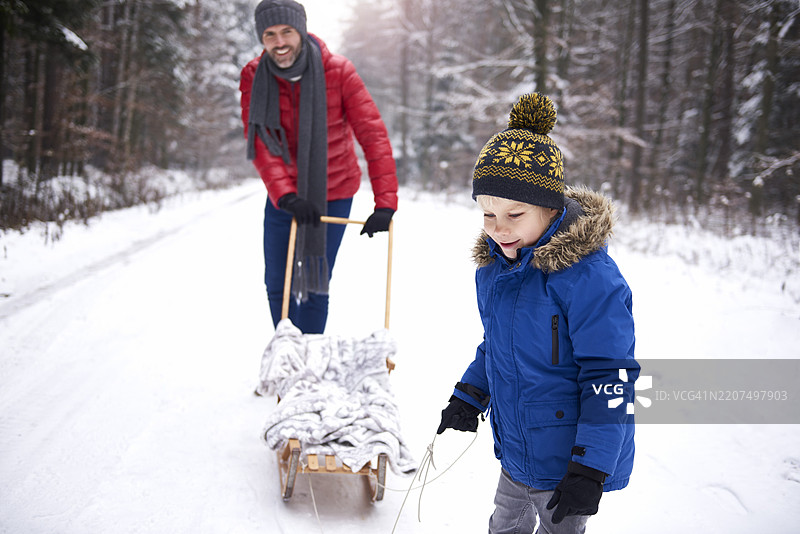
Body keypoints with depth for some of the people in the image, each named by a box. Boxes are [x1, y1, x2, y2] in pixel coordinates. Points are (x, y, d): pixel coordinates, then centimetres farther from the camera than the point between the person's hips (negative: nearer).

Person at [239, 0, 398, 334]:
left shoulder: (339, 72, -19)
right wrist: (285, 196, -34)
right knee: (277, 284, 11)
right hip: (283, 196, 3)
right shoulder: (254, 77, -12)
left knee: (314, 286, -2)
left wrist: (385, 202, -33)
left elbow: (373, 134, -23)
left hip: (332, 194, -3)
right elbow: (259, 142, -18)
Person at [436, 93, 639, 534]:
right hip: (516, 452, 8)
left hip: (571, 463, -7)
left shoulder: (588, 277, -27)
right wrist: (468, 398, 10)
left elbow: (610, 377, -24)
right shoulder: (494, 266, -1)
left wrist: (589, 468, -23)